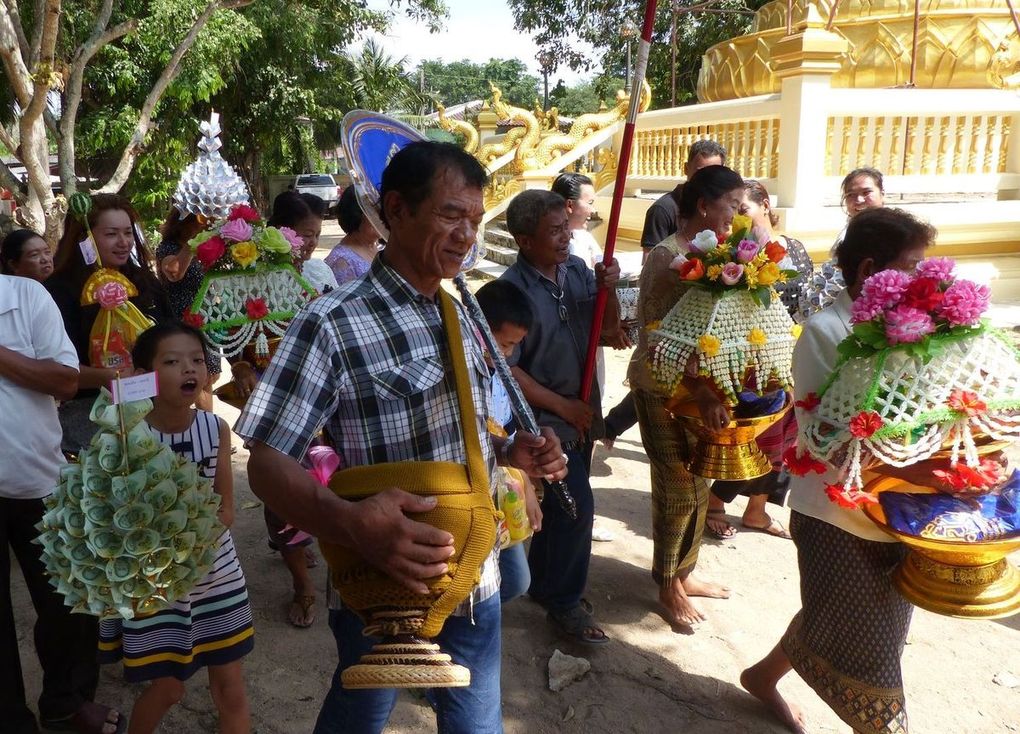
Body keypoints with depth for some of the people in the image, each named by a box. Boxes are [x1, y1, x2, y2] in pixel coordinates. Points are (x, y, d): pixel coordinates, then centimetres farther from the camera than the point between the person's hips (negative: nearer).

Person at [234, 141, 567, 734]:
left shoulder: (460, 318, 4)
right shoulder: (333, 326, -19)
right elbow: (267, 464, -20)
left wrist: (511, 453, -3)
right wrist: (351, 521, -37)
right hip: (387, 586, -6)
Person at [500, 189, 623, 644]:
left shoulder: (577, 270, -1)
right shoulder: (512, 290, -19)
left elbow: (610, 330, 5)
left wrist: (608, 291, -14)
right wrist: (563, 405, -16)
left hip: (581, 414, 7)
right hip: (544, 421, -7)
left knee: (560, 506, 18)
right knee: (577, 507, -6)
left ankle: (542, 585, 39)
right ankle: (564, 602, 15)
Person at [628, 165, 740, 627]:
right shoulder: (666, 257, -17)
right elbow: (655, 336, -21)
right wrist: (698, 389, -26)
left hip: (699, 386, 8)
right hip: (663, 390, -8)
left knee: (698, 484, 16)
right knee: (678, 489, 2)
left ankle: (683, 572, 35)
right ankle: (669, 586, 22)